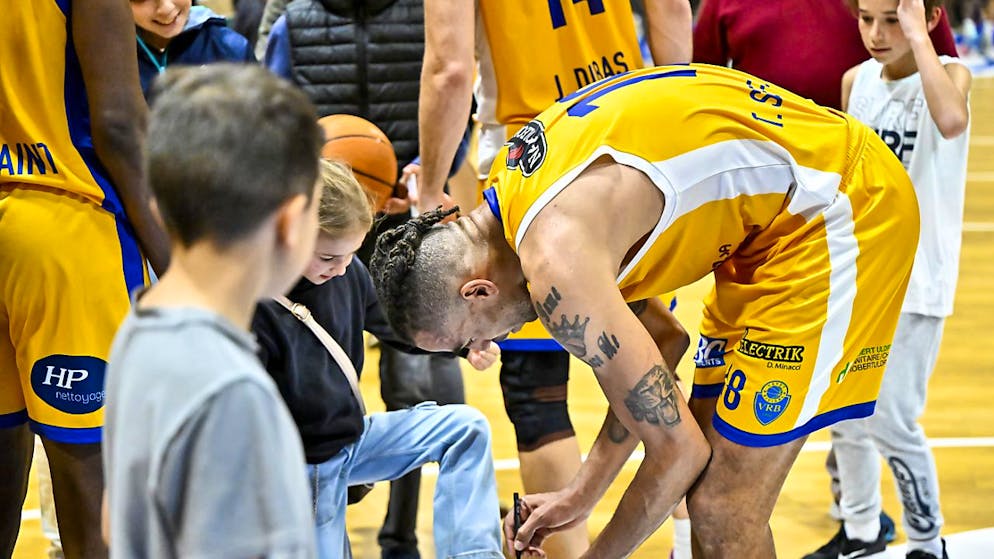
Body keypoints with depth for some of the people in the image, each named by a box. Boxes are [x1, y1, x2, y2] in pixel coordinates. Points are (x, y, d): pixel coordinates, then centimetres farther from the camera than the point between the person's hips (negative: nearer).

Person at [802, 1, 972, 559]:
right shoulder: (856, 81, 2)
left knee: (889, 422, -7)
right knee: (842, 412, 14)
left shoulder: (949, 73, -13)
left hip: (914, 279, -6)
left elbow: (952, 121, -38)